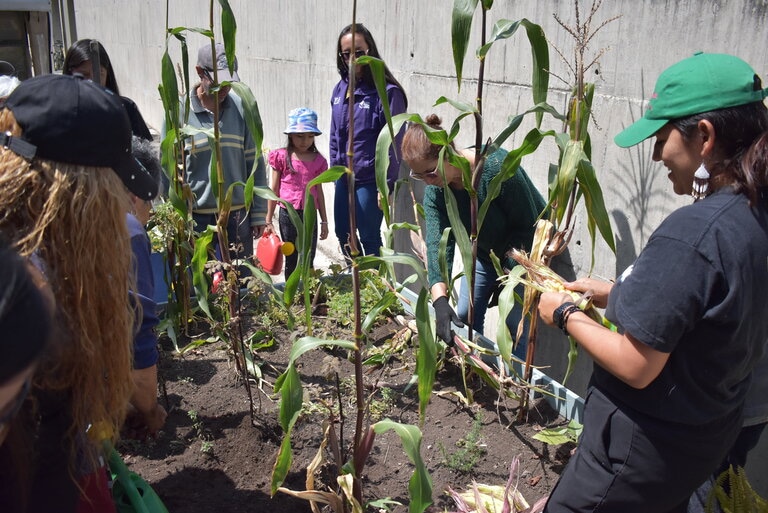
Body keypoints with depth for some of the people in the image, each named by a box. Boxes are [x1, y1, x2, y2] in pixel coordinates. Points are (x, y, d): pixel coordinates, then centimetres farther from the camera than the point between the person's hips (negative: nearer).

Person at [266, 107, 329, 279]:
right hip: (288, 213, -1)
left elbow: (319, 191, 11)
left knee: (308, 261, 5)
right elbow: (274, 190, 3)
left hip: (310, 214, 2)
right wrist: (268, 220, 3)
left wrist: (324, 221, 12)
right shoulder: (281, 156, -2)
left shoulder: (318, 160, 4)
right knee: (292, 260, 10)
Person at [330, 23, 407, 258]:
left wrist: (386, 185, -15)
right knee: (342, 232, 19)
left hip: (369, 180, -7)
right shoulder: (340, 89, 6)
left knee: (369, 238, 4)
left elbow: (392, 144, -15)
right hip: (343, 177, 7)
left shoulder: (387, 92, -15)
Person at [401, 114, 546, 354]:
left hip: (525, 250, -5)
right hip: (484, 249, 6)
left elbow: (528, 227, -26)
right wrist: (440, 300, -41)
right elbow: (437, 244, -29)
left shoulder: (497, 167, -36)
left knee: (515, 322, -8)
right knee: (465, 315, 7)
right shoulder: (434, 190, -19)